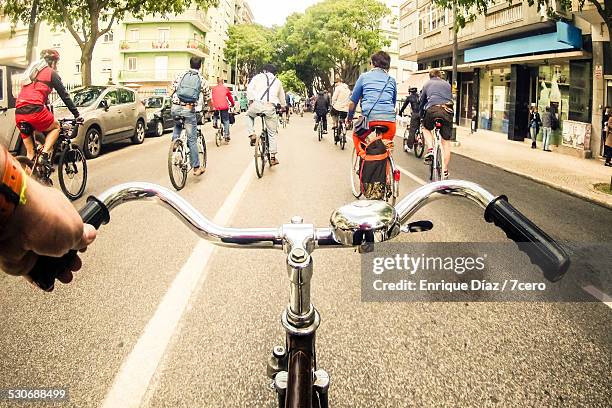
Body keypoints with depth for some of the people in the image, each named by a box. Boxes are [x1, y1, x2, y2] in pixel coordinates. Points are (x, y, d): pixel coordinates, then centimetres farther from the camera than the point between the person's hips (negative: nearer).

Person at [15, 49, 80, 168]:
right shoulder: (51, 73, 7)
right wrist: (77, 114, 12)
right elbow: (64, 96, 7)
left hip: (19, 113, 6)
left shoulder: (31, 71, 28)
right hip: (35, 110, -6)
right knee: (56, 127, 21)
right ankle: (45, 156, 2)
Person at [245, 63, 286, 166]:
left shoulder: (258, 77, 16)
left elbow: (249, 89, 2)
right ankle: (273, 157, 14)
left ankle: (252, 135, 13)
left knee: (249, 115, 34)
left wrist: (251, 101, 7)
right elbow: (282, 99, 29)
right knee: (272, 133, 13)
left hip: (258, 104, -1)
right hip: (271, 107, 2)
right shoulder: (278, 82, 25)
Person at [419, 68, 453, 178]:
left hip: (432, 109, -2)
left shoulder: (427, 84, 23)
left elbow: (422, 101, 27)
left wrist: (421, 116, 37)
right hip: (447, 110, 2)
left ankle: (430, 149, 4)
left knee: (426, 128, 30)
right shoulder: (447, 84, 28)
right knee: (446, 142, 8)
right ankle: (445, 171, 11)